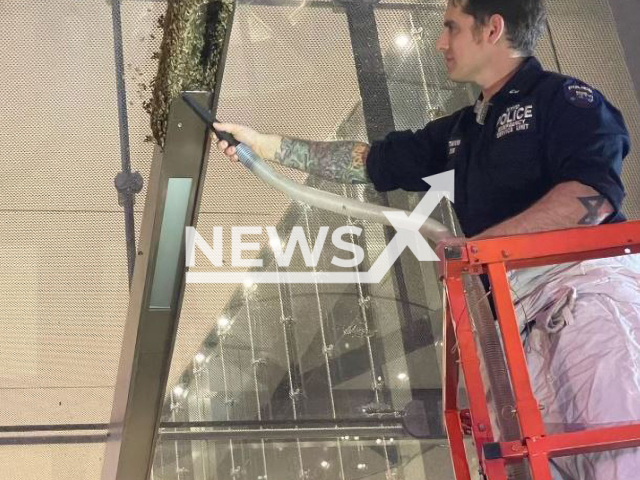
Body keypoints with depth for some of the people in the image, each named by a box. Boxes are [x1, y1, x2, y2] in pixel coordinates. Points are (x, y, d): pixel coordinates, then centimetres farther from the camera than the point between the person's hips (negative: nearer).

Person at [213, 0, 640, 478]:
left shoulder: (563, 96, 2)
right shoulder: (461, 131, 26)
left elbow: (596, 194, -15)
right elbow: (368, 161, 31)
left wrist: (478, 245, -16)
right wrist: (262, 143, 31)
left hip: (586, 282, -7)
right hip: (525, 306, 7)